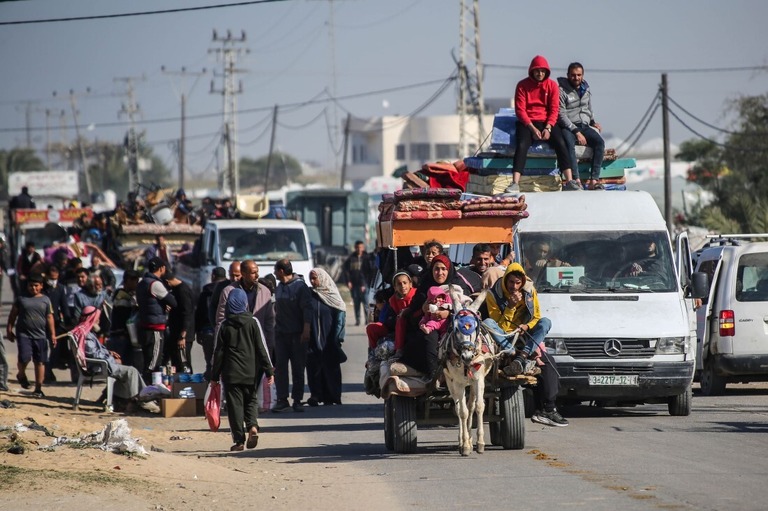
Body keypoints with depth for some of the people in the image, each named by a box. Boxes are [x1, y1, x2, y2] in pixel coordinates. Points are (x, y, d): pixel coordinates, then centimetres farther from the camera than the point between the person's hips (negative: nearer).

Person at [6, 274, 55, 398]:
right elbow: (13, 315, 9)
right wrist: (9, 330, 3)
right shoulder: (21, 299, 5)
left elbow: (49, 318, 6)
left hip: (40, 335, 1)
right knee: (24, 358, -16)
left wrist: (52, 334, 1)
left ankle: (38, 388, 11)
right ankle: (21, 375, 17)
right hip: (24, 334, -1)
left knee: (40, 362, 3)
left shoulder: (45, 300, 6)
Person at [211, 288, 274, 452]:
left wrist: (215, 375, 9)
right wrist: (269, 371, 1)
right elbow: (262, 348, -2)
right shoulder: (253, 322, -2)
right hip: (251, 373, 1)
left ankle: (239, 440, -1)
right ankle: (253, 426, -11)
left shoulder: (225, 326, 0)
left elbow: (218, 352, 2)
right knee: (251, 401, 15)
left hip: (231, 374, -1)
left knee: (235, 405, 3)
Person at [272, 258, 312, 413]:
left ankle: (297, 400, 5)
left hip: (297, 334, -5)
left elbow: (307, 309, -12)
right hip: (281, 333, 5)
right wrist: (275, 327, 17)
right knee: (280, 366, -1)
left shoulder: (300, 287, -7)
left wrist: (306, 330, -20)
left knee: (298, 368, 0)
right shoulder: (279, 288, 13)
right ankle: (282, 399, 1)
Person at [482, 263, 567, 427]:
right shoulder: (493, 295, -6)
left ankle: (521, 357, -40)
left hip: (525, 337, 3)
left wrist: (527, 326, -13)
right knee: (487, 323, -31)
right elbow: (500, 326, -9)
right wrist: (511, 307, -21)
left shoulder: (530, 291, 4)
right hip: (504, 339, -3)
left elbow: (536, 317, 9)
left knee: (545, 322, -22)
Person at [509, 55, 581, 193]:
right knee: (521, 145, -29)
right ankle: (515, 184, -38)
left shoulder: (552, 85, 5)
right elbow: (520, 110, -5)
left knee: (560, 143, -24)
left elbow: (554, 109, 1)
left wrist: (548, 128, -15)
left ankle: (569, 181, -28)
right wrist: (532, 128, -16)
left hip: (547, 122, 2)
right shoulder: (523, 85, 0)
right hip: (527, 123, -2)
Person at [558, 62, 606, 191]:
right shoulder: (562, 90, -5)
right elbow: (562, 116, -11)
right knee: (569, 143, -37)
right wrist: (576, 132, -18)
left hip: (584, 126, 5)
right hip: (568, 127, -5)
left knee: (599, 142, -24)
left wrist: (593, 122, 8)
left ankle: (593, 181, -31)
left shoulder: (586, 90, 15)